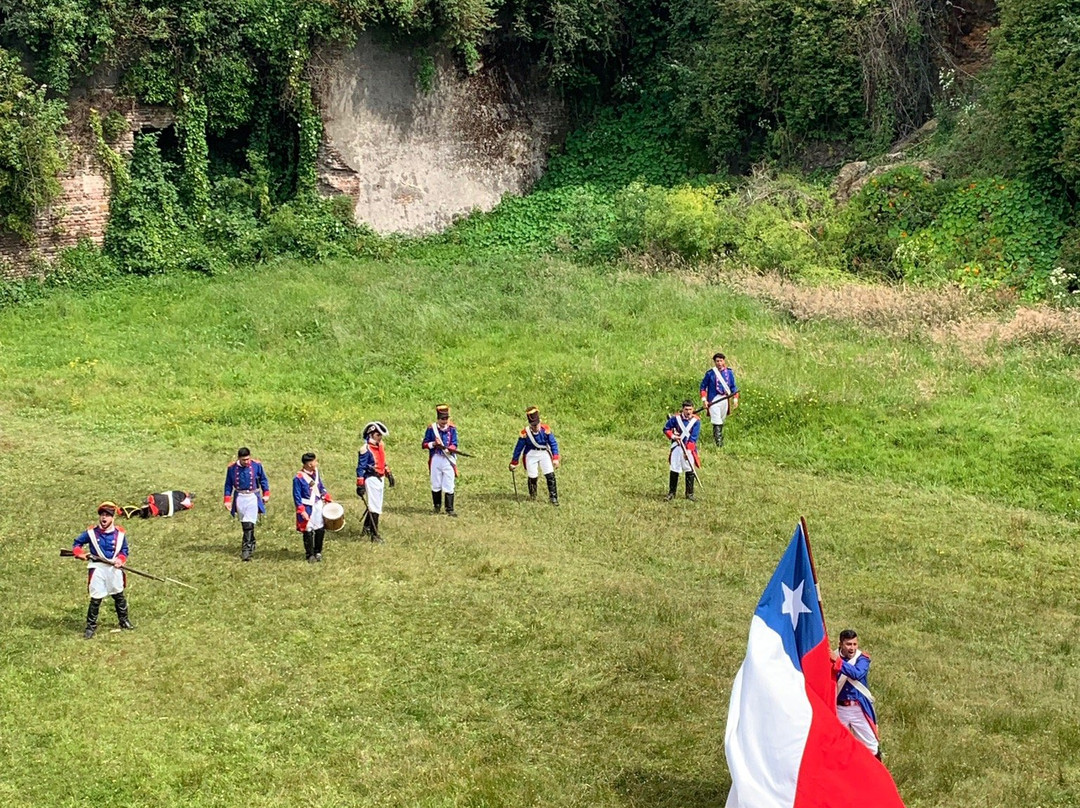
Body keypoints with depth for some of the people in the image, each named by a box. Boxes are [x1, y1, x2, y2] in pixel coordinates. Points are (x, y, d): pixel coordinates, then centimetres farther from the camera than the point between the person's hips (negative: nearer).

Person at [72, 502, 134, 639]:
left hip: (114, 568, 2)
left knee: (119, 596, 17)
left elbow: (124, 550, 6)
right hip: (98, 568, -2)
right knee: (96, 598, -2)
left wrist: (120, 559, -14)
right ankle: (91, 626, 9)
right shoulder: (91, 532, -5)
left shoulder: (120, 533, -3)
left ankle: (124, 621, 34)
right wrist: (79, 553, -14)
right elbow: (77, 543, 5)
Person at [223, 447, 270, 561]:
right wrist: (227, 500, 1)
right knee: (244, 525, 12)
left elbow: (263, 480, 8)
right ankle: (251, 544, 31)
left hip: (253, 497, -2)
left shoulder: (256, 465, -6)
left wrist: (266, 494, 6)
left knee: (249, 524, -14)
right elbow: (228, 485, 6)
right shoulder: (232, 468, -4)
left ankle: (246, 550, -17)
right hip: (240, 498, 2)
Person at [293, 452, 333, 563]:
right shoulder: (299, 478, -18)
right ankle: (310, 555, 15)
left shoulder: (316, 473, 4)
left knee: (320, 530, 9)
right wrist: (302, 512, -18)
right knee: (308, 532, 1)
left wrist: (328, 499, 9)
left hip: (318, 506, 6)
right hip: (307, 508, -6)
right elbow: (297, 497, -15)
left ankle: (318, 552, 25)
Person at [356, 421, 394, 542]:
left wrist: (389, 474, 22)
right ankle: (375, 535, -3)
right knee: (375, 507, -8)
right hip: (371, 479, -9)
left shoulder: (380, 446, 7)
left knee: (375, 504, 21)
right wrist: (360, 485, -20)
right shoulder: (366, 449, -19)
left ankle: (367, 528, 38)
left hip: (379, 478, 9)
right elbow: (360, 468, -18)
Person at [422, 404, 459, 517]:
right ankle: (437, 507, 25)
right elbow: (424, 444, 4)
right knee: (435, 485, 10)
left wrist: (446, 448, -25)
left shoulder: (452, 428, -1)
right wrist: (432, 444, -16)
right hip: (435, 459, 1)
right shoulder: (431, 428, 1)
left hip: (448, 459, -1)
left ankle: (450, 509, -1)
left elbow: (454, 445, -6)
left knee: (449, 485, -5)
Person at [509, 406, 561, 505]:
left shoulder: (546, 429, -14)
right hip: (531, 455, -1)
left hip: (544, 453, 1)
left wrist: (555, 458, -11)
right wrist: (513, 463, 3)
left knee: (550, 475, -9)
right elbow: (518, 448, -3)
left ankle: (553, 497, 1)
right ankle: (532, 496, 25)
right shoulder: (525, 433, -15)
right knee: (532, 477, -2)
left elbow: (553, 443, -5)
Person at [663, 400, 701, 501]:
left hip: (689, 448, -1)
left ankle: (689, 493, 12)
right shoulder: (676, 418, -4)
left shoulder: (696, 420, -7)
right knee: (674, 470, 4)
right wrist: (672, 436, -11)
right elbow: (666, 429, 6)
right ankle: (671, 493, 14)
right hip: (677, 447, 1)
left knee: (690, 471, 2)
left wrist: (688, 450, -17)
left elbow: (693, 438, -11)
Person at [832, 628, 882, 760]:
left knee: (870, 744, 8)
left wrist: (838, 662, -36)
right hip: (839, 708, 1)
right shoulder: (832, 658, -5)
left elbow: (857, 673, -31)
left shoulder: (862, 659, -9)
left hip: (859, 708, -1)